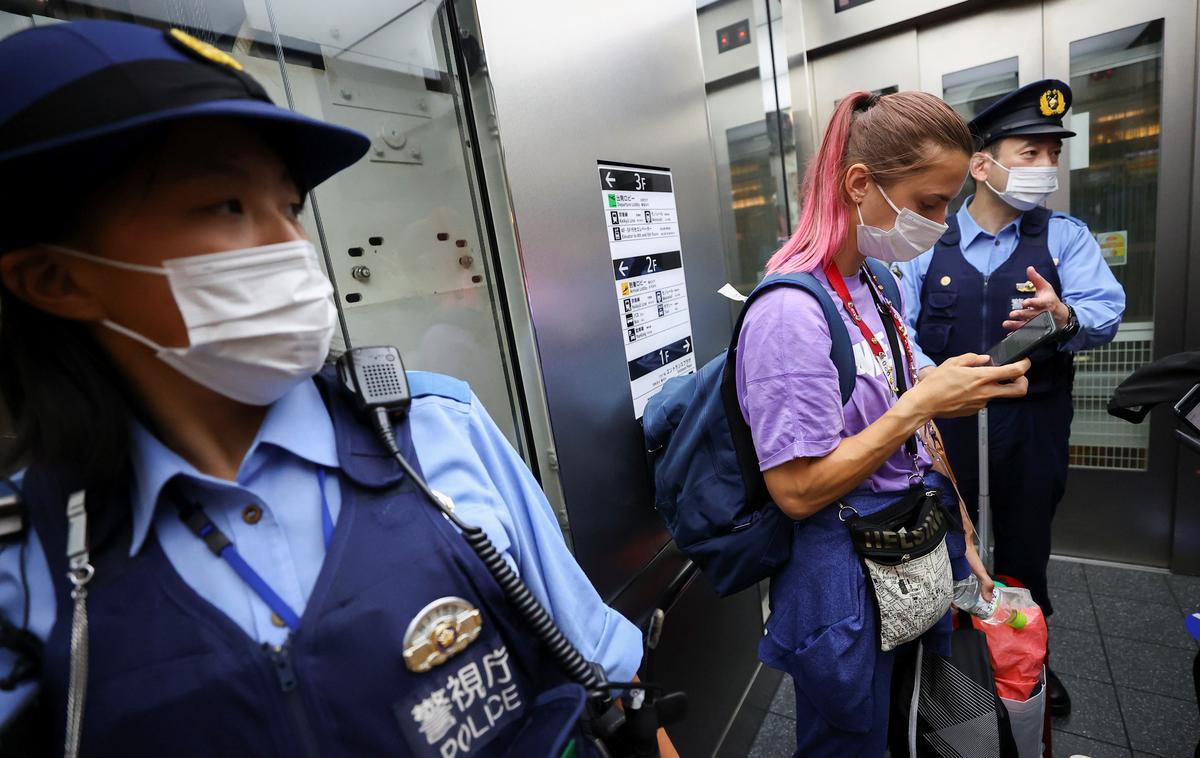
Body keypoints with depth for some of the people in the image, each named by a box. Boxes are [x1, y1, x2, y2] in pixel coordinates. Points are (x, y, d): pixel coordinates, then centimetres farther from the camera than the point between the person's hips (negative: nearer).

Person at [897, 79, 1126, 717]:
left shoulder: (1065, 237, 1)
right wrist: (932, 379, -26)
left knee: (1025, 545, 18)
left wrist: (1063, 317, -33)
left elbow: (1106, 313, -10)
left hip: (1032, 424, 2)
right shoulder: (928, 244, -2)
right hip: (943, 422, -1)